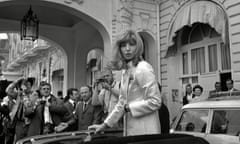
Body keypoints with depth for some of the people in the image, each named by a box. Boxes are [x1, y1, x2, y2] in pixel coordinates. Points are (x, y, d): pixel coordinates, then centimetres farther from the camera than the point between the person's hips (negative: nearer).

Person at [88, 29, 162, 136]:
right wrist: (105, 124, 16)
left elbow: (155, 101, -17)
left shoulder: (143, 69, -13)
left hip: (145, 131, -7)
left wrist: (129, 107, -12)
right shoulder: (125, 71, 10)